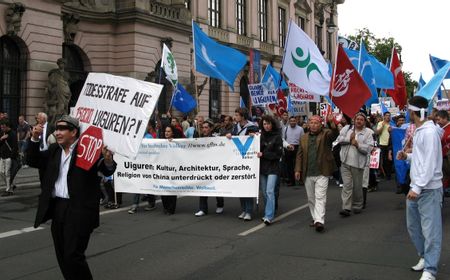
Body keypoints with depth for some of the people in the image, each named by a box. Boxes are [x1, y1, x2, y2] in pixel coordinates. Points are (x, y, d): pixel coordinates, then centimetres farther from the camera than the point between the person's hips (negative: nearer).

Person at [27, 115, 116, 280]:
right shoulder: (54, 150, 12)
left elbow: (107, 171, -12)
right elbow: (33, 161, 13)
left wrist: (108, 160, -36)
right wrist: (35, 139, -1)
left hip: (79, 210, -7)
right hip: (56, 208, 7)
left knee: (73, 255, -8)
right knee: (62, 255, 15)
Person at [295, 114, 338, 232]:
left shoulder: (326, 134, 0)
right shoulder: (304, 138, 13)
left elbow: (334, 133, -23)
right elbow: (300, 155, 12)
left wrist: (331, 123, -41)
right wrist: (298, 169, 4)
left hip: (321, 173, -5)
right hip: (307, 174, 5)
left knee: (320, 197, -9)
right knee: (311, 198, 13)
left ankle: (319, 221, -13)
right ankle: (315, 218, 25)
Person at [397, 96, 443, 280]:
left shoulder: (430, 132, -16)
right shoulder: (418, 131, 13)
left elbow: (430, 163, -21)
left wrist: (418, 187, -23)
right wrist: (407, 156, 7)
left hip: (429, 189, -10)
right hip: (416, 187, 10)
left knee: (430, 230, -5)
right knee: (413, 225, 17)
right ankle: (424, 257, 33)